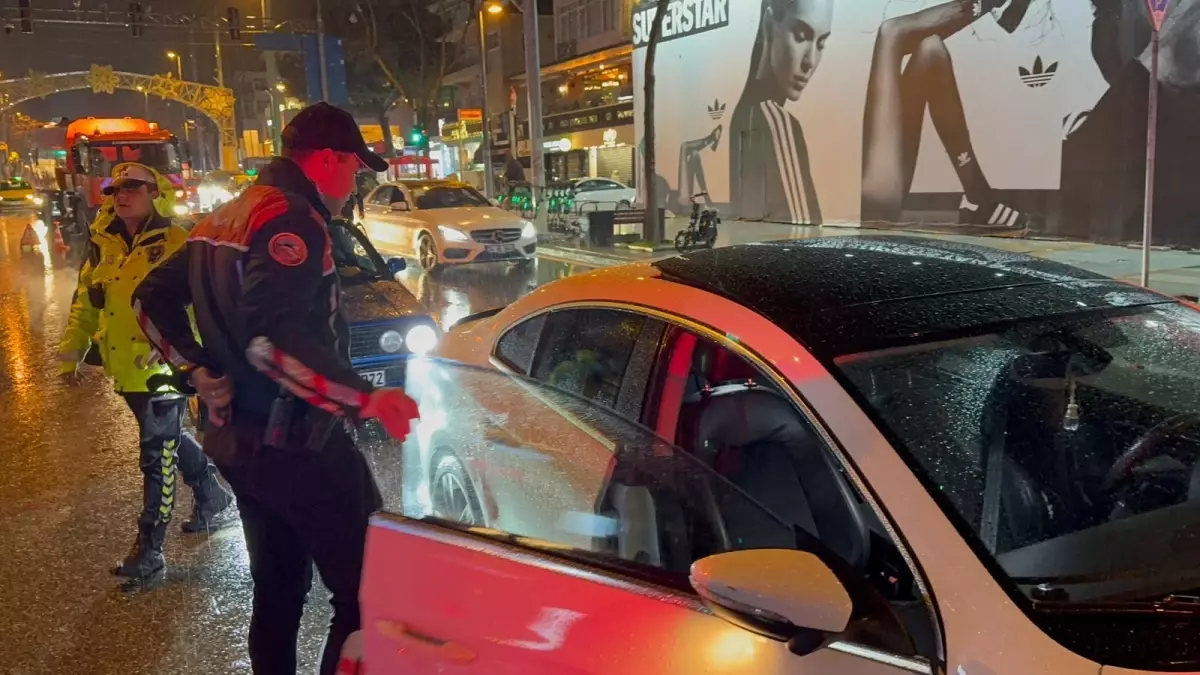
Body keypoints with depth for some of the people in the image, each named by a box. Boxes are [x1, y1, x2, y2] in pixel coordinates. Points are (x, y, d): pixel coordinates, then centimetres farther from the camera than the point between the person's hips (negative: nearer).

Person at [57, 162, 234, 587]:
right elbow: (84, 304, 16)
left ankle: (148, 553, 6)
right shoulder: (102, 245, 8)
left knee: (158, 457, -2)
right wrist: (71, 352, 13)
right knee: (170, 442, 22)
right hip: (126, 370, 7)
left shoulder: (176, 244, -11)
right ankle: (214, 498, 43)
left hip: (166, 368, -7)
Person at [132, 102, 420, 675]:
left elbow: (153, 297, 19)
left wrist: (201, 373, 14)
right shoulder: (292, 217, -17)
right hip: (295, 445, -10)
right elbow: (273, 339, -30)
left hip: (238, 439, 10)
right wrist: (365, 400, -29)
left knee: (278, 590, 22)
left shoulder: (225, 219, 13)